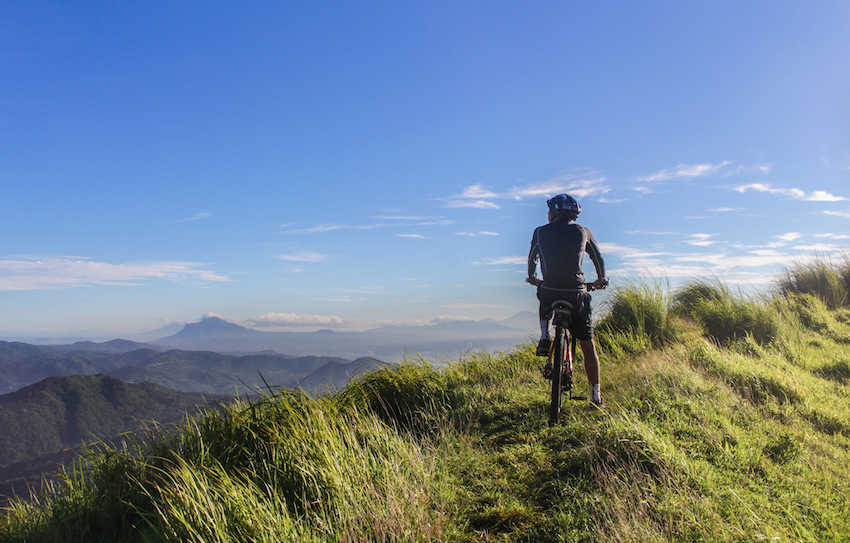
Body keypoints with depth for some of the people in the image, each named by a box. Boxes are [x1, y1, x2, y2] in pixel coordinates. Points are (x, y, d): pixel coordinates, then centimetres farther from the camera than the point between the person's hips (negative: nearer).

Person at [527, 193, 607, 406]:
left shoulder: (541, 232, 7)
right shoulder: (583, 232, 8)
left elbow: (532, 258, 22)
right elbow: (598, 259, 21)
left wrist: (532, 277, 41)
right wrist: (601, 280, 40)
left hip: (550, 291, 0)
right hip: (577, 293, 0)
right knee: (588, 345, 12)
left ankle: (544, 338, 17)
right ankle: (596, 395, 13)